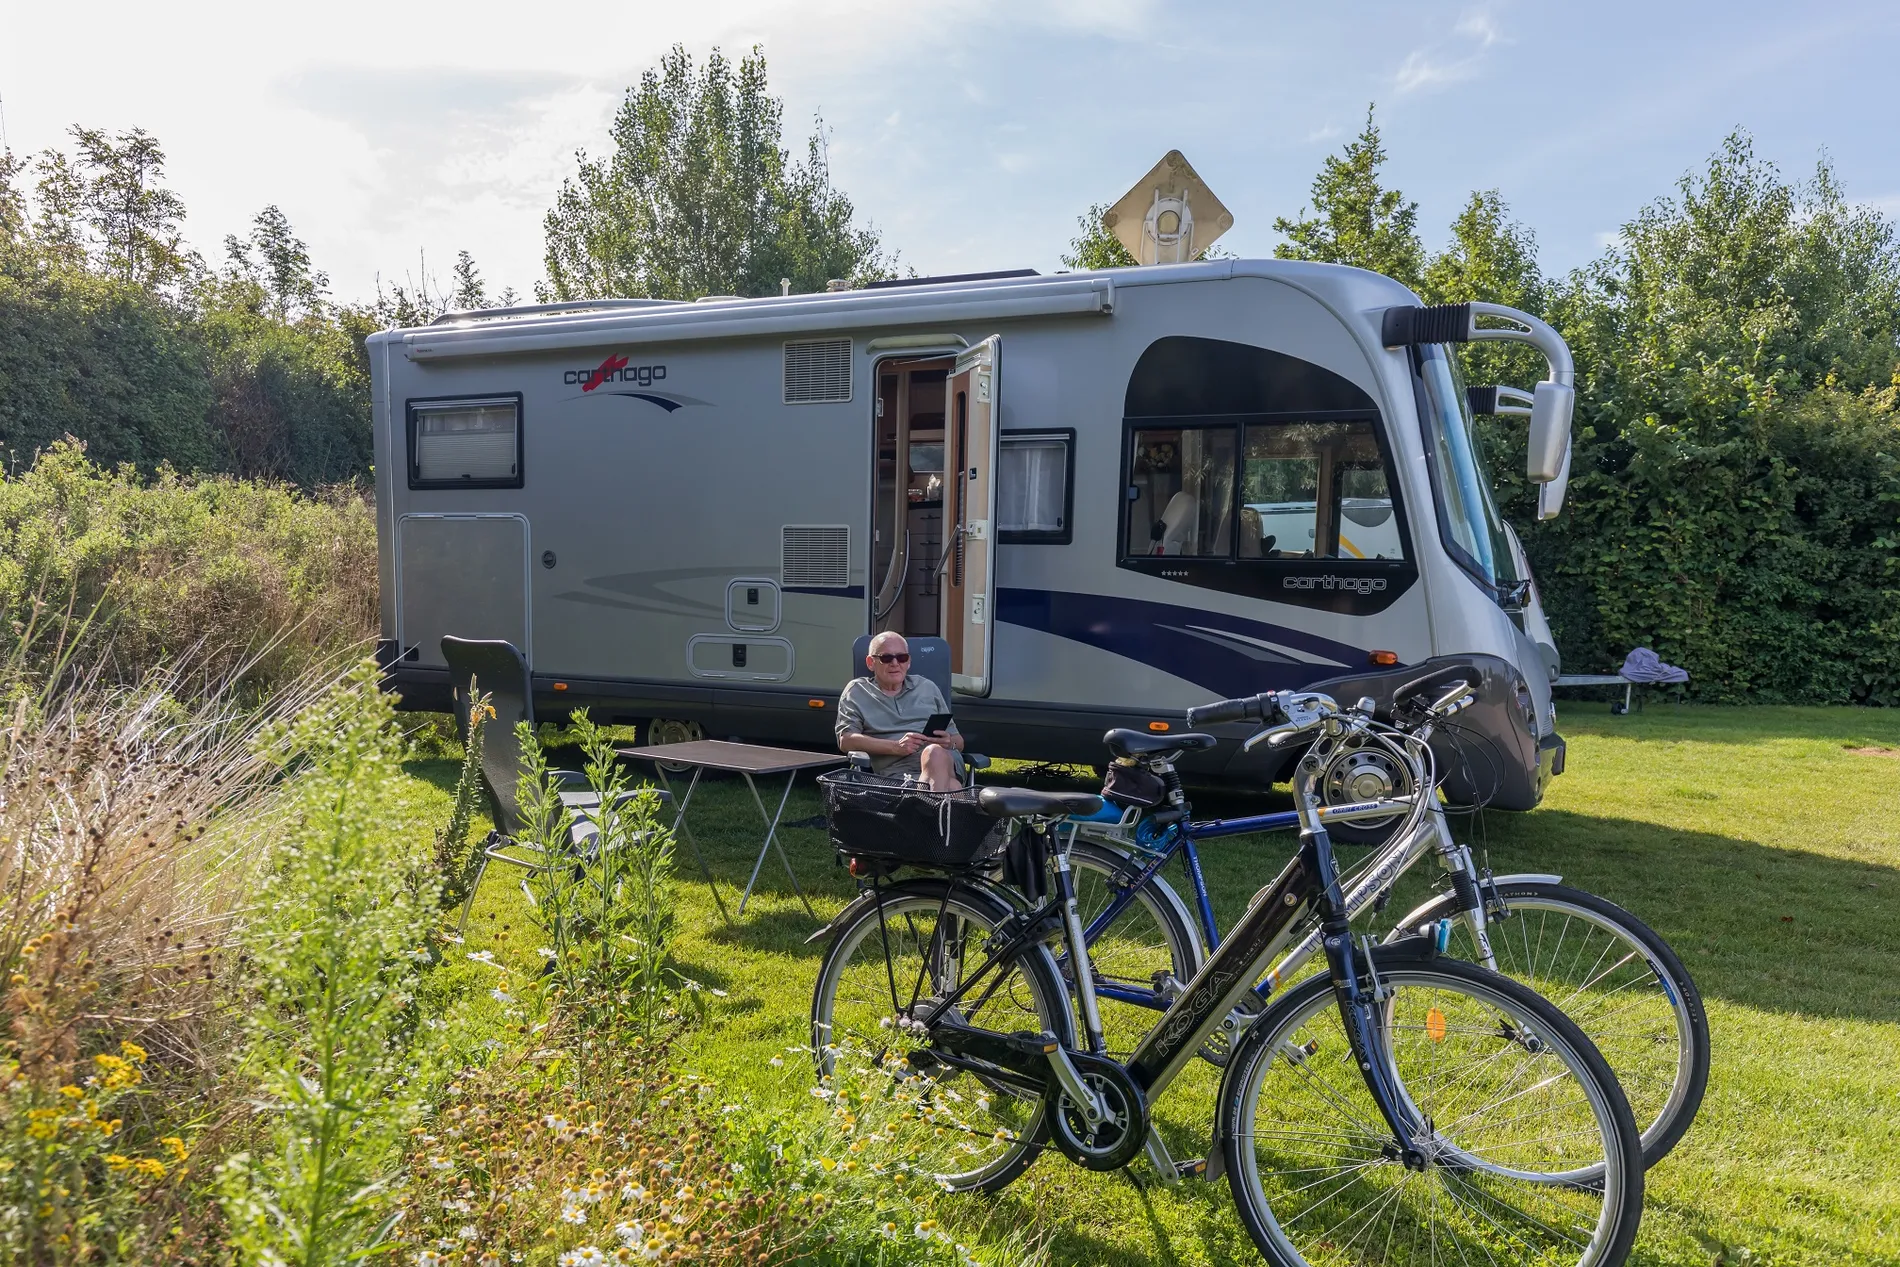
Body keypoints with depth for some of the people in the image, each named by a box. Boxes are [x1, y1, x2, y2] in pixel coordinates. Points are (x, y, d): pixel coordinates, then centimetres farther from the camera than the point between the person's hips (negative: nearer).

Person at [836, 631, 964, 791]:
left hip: (945, 760, 3)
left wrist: (950, 742, 1)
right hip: (896, 770, -3)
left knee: (934, 752, -38)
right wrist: (896, 747, -8)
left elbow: (958, 741, 29)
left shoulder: (927, 687, 28)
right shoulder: (857, 691, 20)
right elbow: (845, 741, 4)